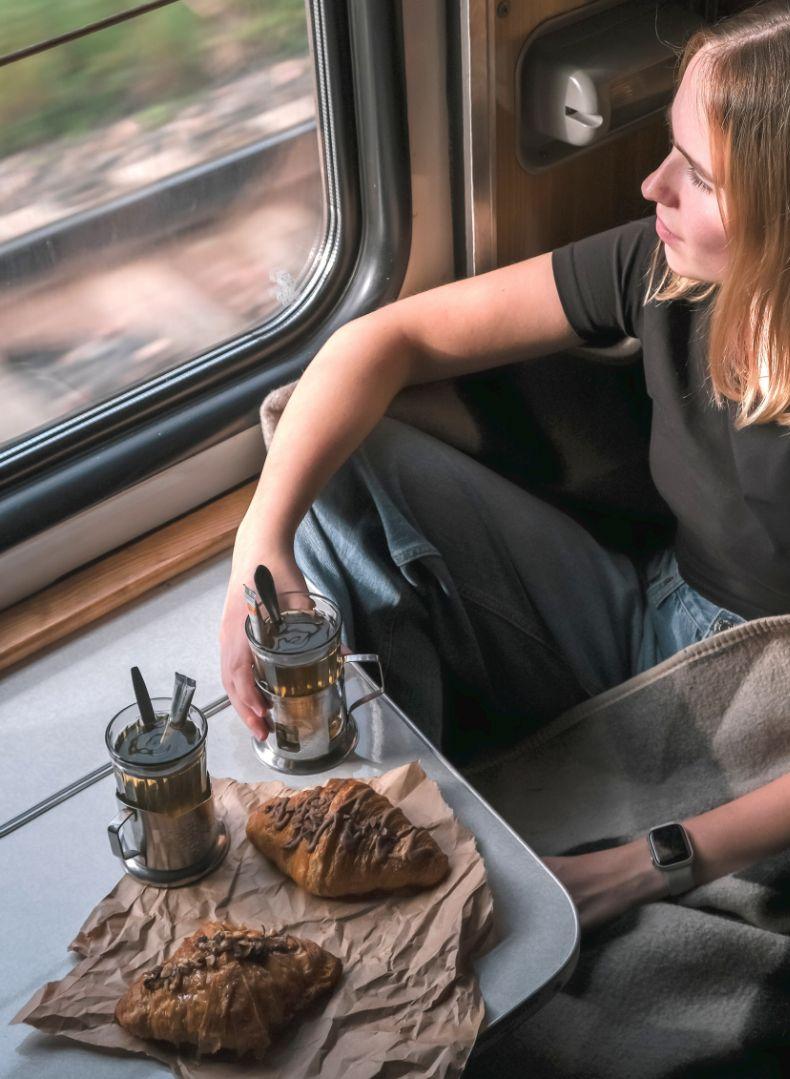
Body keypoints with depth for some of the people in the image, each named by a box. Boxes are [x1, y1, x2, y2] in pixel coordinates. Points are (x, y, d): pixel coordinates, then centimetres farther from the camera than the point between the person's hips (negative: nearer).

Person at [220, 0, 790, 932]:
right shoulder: (669, 270, -11)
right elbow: (392, 337, -9)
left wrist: (658, 863, -31)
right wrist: (260, 547, -23)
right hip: (637, 634, 6)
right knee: (336, 459, -12)